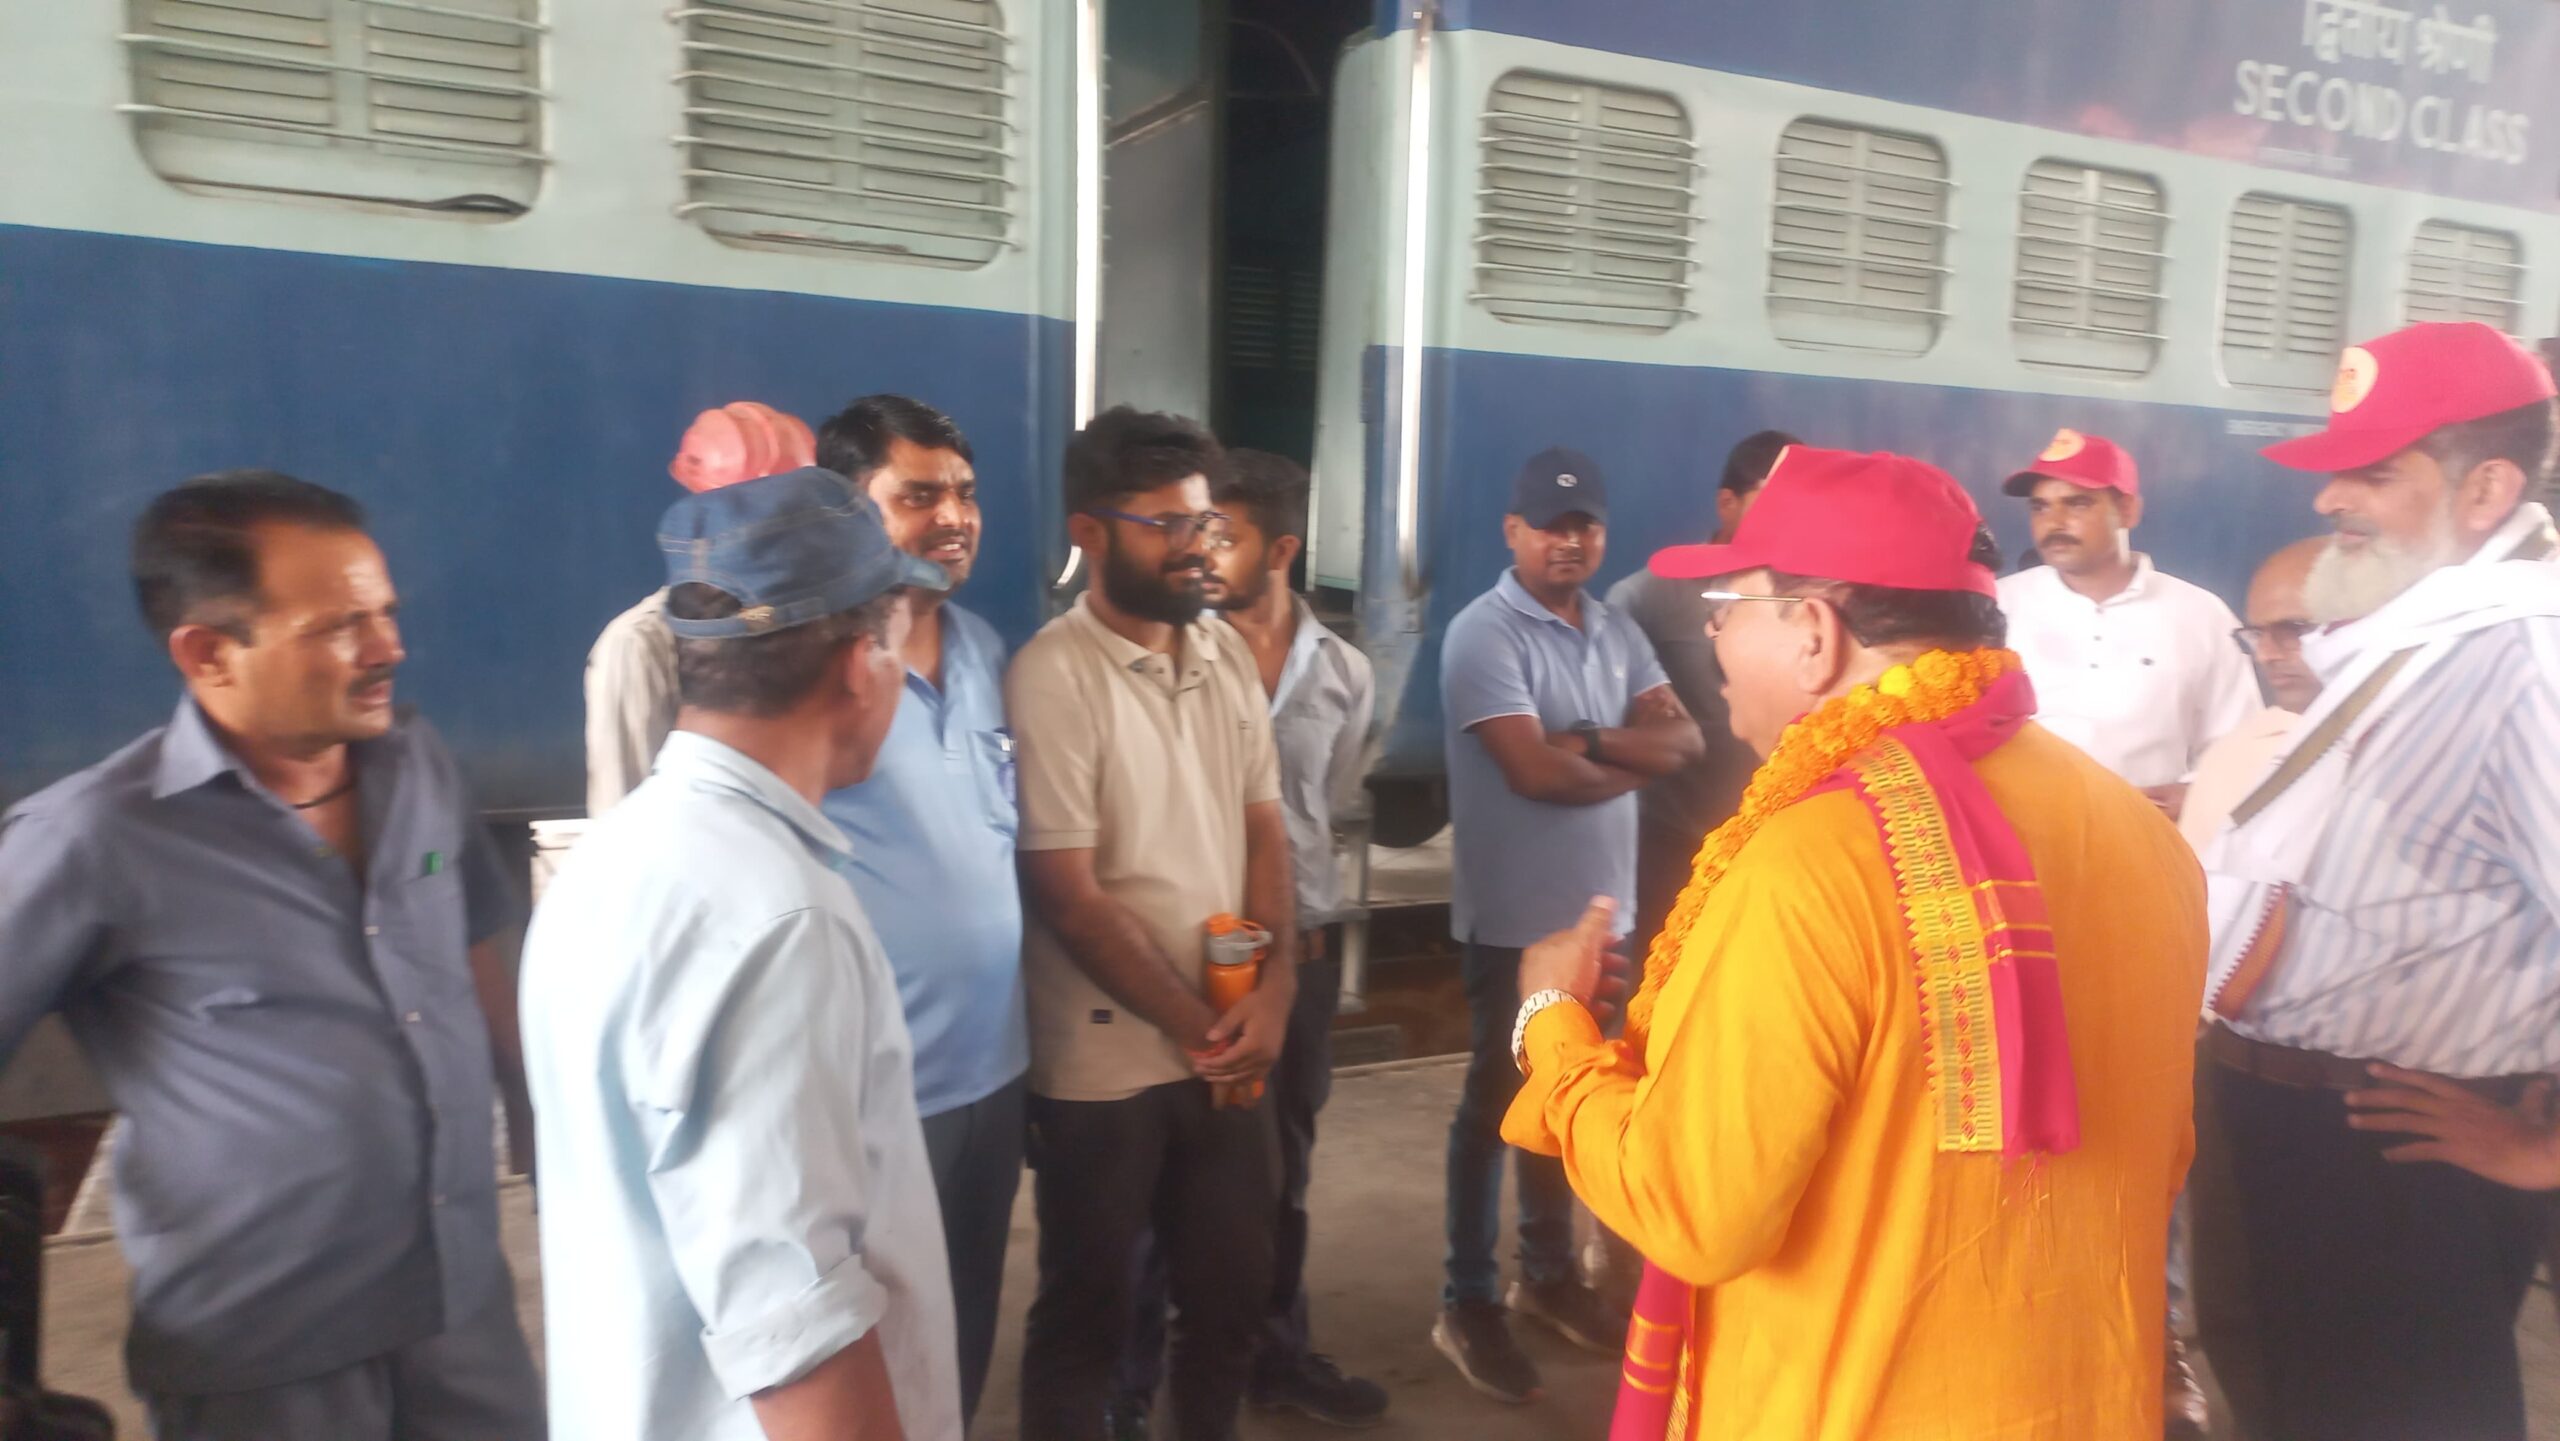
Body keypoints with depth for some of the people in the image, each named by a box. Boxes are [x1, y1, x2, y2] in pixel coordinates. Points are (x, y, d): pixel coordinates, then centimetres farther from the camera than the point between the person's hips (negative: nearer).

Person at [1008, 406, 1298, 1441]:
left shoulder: (1227, 656, 5)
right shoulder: (1051, 676, -15)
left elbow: (1265, 830, 7)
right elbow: (1065, 895, -15)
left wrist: (1272, 990, -6)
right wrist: (1193, 1024, -10)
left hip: (1228, 1049, 6)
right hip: (1104, 1062, -6)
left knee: (1233, 1290, 18)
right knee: (1087, 1313, 11)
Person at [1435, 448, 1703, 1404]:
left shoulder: (1617, 632, 9)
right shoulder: (1484, 633, -13)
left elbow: (1687, 740, -1)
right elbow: (1535, 770, -22)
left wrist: (1591, 737, -17)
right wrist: (1636, 759, -6)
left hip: (1602, 907, 7)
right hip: (1516, 916, -6)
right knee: (1497, 1103, 5)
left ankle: (1547, 1273, 35)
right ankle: (1469, 1304, 18)